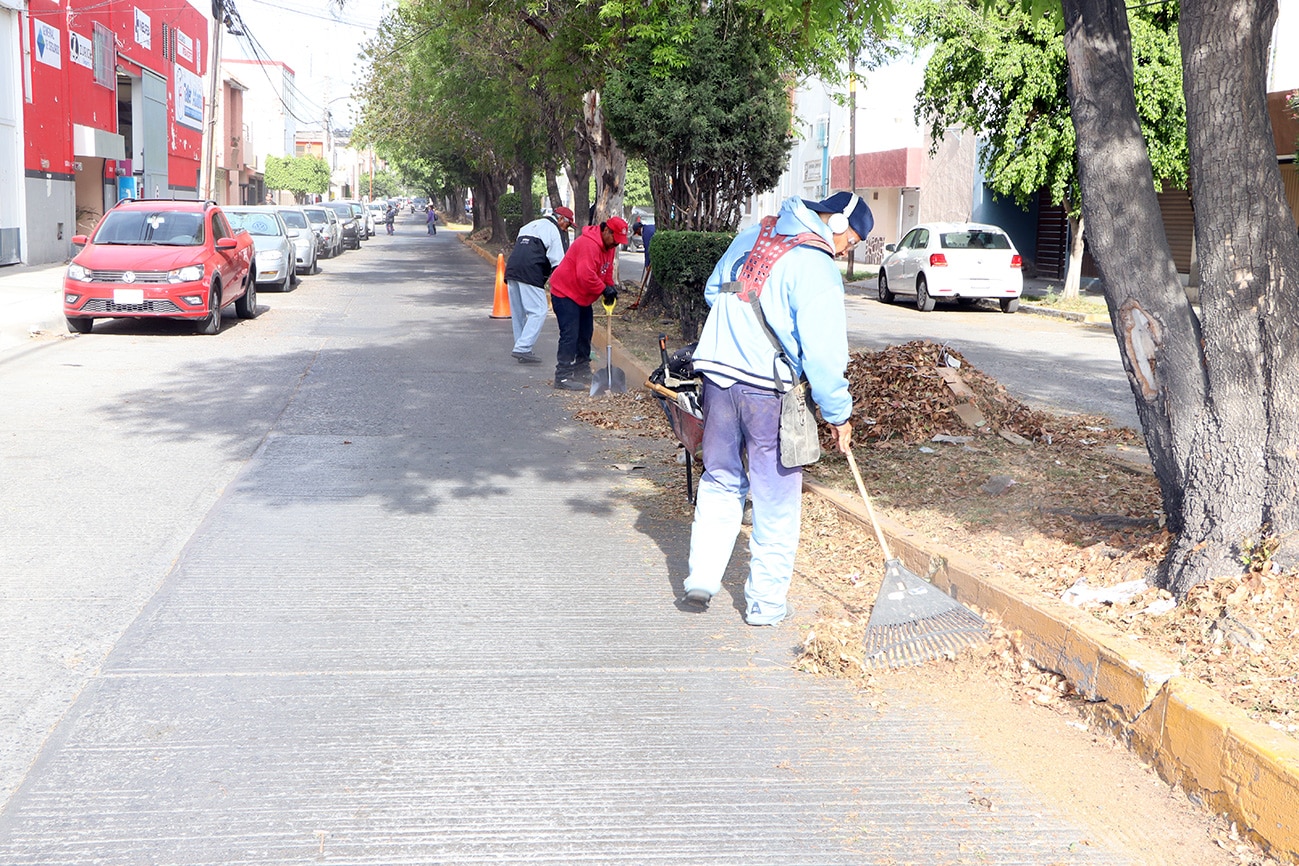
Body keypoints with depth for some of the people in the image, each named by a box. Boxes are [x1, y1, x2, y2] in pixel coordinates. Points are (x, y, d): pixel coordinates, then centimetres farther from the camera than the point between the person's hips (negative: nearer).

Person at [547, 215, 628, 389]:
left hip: (582, 297, 11)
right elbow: (586, 275, -34)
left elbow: (607, 270, 16)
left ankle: (582, 371, 28)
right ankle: (563, 377, -13)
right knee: (570, 335, -15)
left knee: (585, 334, 16)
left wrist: (610, 287, -2)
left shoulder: (609, 246, 6)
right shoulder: (589, 244, -28)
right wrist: (604, 289, -23)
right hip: (565, 293, -11)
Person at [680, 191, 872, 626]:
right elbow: (823, 352, -15)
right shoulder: (817, 267, -13)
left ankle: (702, 578, 16)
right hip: (769, 390, -6)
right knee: (775, 500, 6)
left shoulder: (752, 236, 10)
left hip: (717, 373, 6)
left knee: (720, 479, 19)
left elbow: (713, 290, 23)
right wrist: (838, 412, -6)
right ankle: (765, 603, 14)